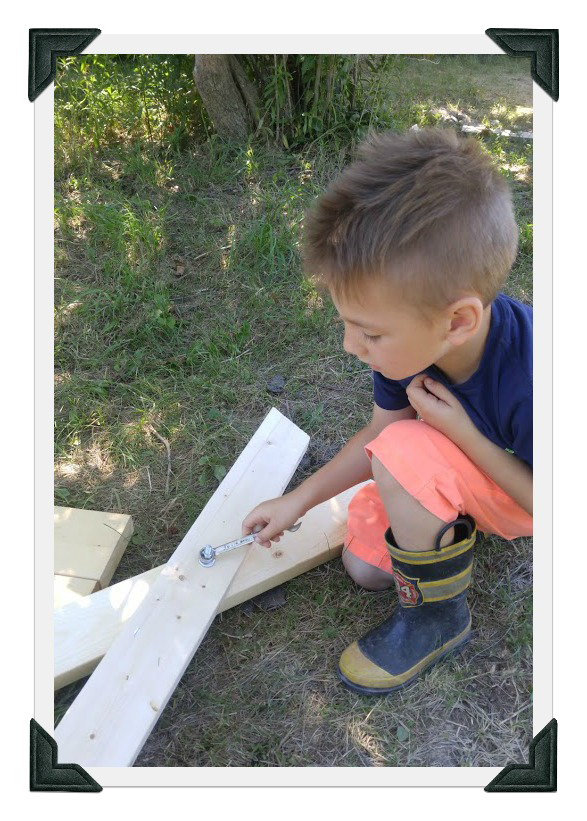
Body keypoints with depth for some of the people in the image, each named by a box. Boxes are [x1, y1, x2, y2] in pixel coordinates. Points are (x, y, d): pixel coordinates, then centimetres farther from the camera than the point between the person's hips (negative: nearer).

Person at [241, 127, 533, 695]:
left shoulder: (530, 383, -42)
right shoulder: (414, 336, -21)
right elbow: (375, 437, -5)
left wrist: (463, 434, -34)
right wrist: (298, 501, -4)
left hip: (520, 495, -5)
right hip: (463, 467, 6)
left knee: (405, 452, -33)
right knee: (364, 565, 4)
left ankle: (439, 617, -8)